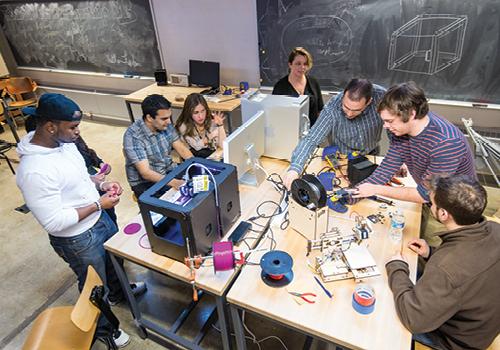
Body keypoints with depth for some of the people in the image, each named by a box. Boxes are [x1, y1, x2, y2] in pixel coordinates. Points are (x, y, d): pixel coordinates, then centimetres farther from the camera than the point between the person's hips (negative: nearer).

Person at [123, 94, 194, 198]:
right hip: (145, 182, -5)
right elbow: (145, 173, -29)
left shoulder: (165, 125, -7)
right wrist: (173, 182, -44)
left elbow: (182, 149, 1)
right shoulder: (133, 136, -24)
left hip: (169, 171, 6)